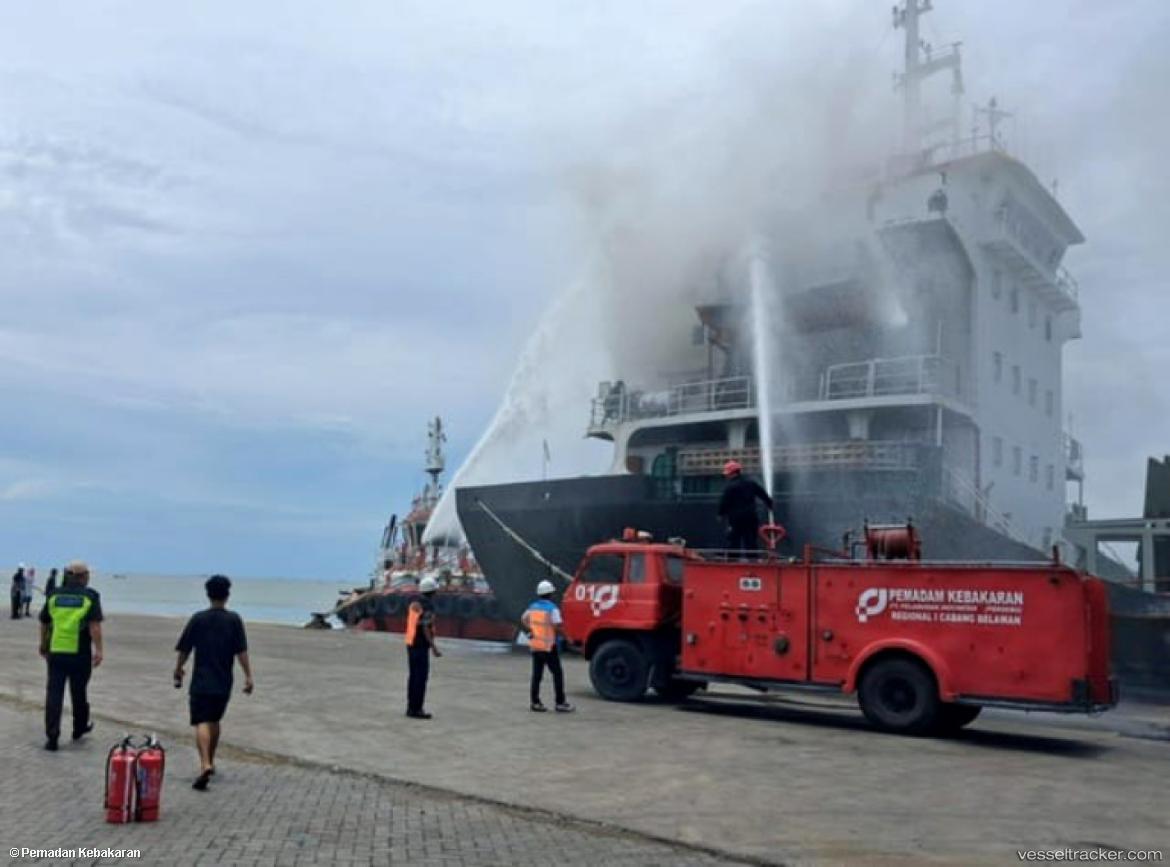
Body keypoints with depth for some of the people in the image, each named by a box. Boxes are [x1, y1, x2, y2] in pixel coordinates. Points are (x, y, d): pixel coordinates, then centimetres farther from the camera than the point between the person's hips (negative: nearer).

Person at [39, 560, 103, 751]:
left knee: (54, 694, 4)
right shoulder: (90, 596, -5)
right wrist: (98, 650, -15)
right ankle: (79, 728, 32)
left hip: (56, 652, 2)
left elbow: (44, 623, 15)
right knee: (78, 692, 14)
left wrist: (44, 645, 30)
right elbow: (95, 625, -15)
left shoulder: (55, 595, 6)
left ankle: (52, 736, -2)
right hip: (80, 654, -2)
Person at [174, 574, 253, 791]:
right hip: (223, 682, 2)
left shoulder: (198, 618, -2)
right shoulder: (234, 619, -2)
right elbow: (241, 651, -7)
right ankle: (210, 762, 31)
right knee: (214, 721, 20)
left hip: (201, 681, -2)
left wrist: (178, 669, 19)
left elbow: (184, 649, 3)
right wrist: (248, 676, -4)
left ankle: (205, 765, -26)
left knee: (202, 723, -7)